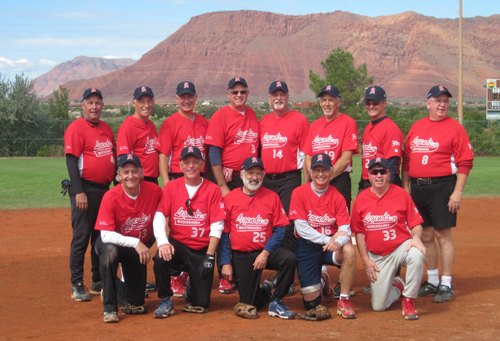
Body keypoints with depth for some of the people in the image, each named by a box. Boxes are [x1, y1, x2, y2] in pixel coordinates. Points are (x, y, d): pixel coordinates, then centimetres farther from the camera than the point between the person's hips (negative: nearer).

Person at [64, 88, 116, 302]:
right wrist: (79, 192, -21)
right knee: (81, 236, -5)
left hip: (105, 189, 8)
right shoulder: (76, 128, -8)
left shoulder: (107, 129, 14)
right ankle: (77, 286, 1)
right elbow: (71, 161, -15)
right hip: (85, 189, -7)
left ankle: (99, 282, 23)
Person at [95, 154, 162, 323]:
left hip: (139, 247, 3)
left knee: (137, 305, 3)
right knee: (110, 250, -42)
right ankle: (109, 307, -29)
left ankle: (115, 287, 40)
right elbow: (106, 235, -29)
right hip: (115, 242, -3)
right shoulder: (111, 197, -23)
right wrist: (135, 242, -37)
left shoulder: (154, 191, -16)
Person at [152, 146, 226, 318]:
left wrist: (209, 257, -12)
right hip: (177, 244, 1)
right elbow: (159, 216, -7)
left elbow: (217, 226, -6)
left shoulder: (213, 190, -3)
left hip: (202, 249, -1)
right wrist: (163, 242, -24)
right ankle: (166, 301, -11)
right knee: (161, 257, -34)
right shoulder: (171, 187, 2)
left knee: (201, 305, -5)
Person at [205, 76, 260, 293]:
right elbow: (214, 152, -10)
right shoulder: (220, 116, -5)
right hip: (228, 178, -5)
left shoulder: (252, 116, 13)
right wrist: (223, 185, -15)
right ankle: (224, 276, 5)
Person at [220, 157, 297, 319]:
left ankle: (276, 303, -11)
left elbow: (280, 229, -3)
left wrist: (266, 252, -16)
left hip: (266, 250, 0)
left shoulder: (272, 197, 0)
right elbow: (224, 233, 1)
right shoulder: (229, 198, 0)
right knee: (248, 305, -3)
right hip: (241, 256, 0)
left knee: (289, 259, -32)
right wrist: (226, 263, -6)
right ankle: (265, 291, 36)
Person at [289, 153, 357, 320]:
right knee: (311, 301, -8)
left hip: (330, 243, 1)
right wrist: (327, 239, -22)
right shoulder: (299, 193, -6)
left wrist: (338, 242, -33)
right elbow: (301, 227, -13)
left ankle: (343, 301, -17)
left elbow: (345, 230, -9)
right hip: (308, 245, -1)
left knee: (349, 250, -34)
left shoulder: (337, 196, -1)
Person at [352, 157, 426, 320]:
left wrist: (416, 237, -24)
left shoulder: (401, 194, -5)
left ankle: (409, 301, -18)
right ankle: (396, 286, 33)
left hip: (401, 247, -2)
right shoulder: (361, 199, 1)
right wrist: (365, 259, 0)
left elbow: (416, 224, -1)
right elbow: (358, 232, 7)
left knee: (416, 255, -40)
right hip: (377, 256, 2)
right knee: (378, 306, -3)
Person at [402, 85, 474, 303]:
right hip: (417, 188, 6)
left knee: (443, 235, -5)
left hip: (442, 187, -6)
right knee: (426, 235, 11)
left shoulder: (455, 128, -4)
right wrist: (406, 186, 12)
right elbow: (406, 159, 18)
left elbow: (465, 162, -9)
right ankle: (432, 281, 22)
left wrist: (458, 192, -15)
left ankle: (446, 285, 3)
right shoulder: (416, 127, 13)